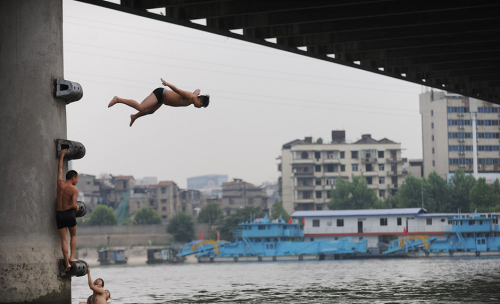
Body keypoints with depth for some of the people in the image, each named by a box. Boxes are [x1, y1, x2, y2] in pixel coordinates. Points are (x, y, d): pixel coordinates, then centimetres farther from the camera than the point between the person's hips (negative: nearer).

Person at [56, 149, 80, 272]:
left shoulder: (60, 183, 1)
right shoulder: (74, 190, -10)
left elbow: (59, 169, 16)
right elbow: (73, 205, -21)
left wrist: (62, 155, 26)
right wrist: (76, 206, 4)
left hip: (59, 214, 3)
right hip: (69, 214, -3)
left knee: (64, 239, 4)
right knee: (73, 235, 22)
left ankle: (67, 263, -3)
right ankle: (72, 256, 8)